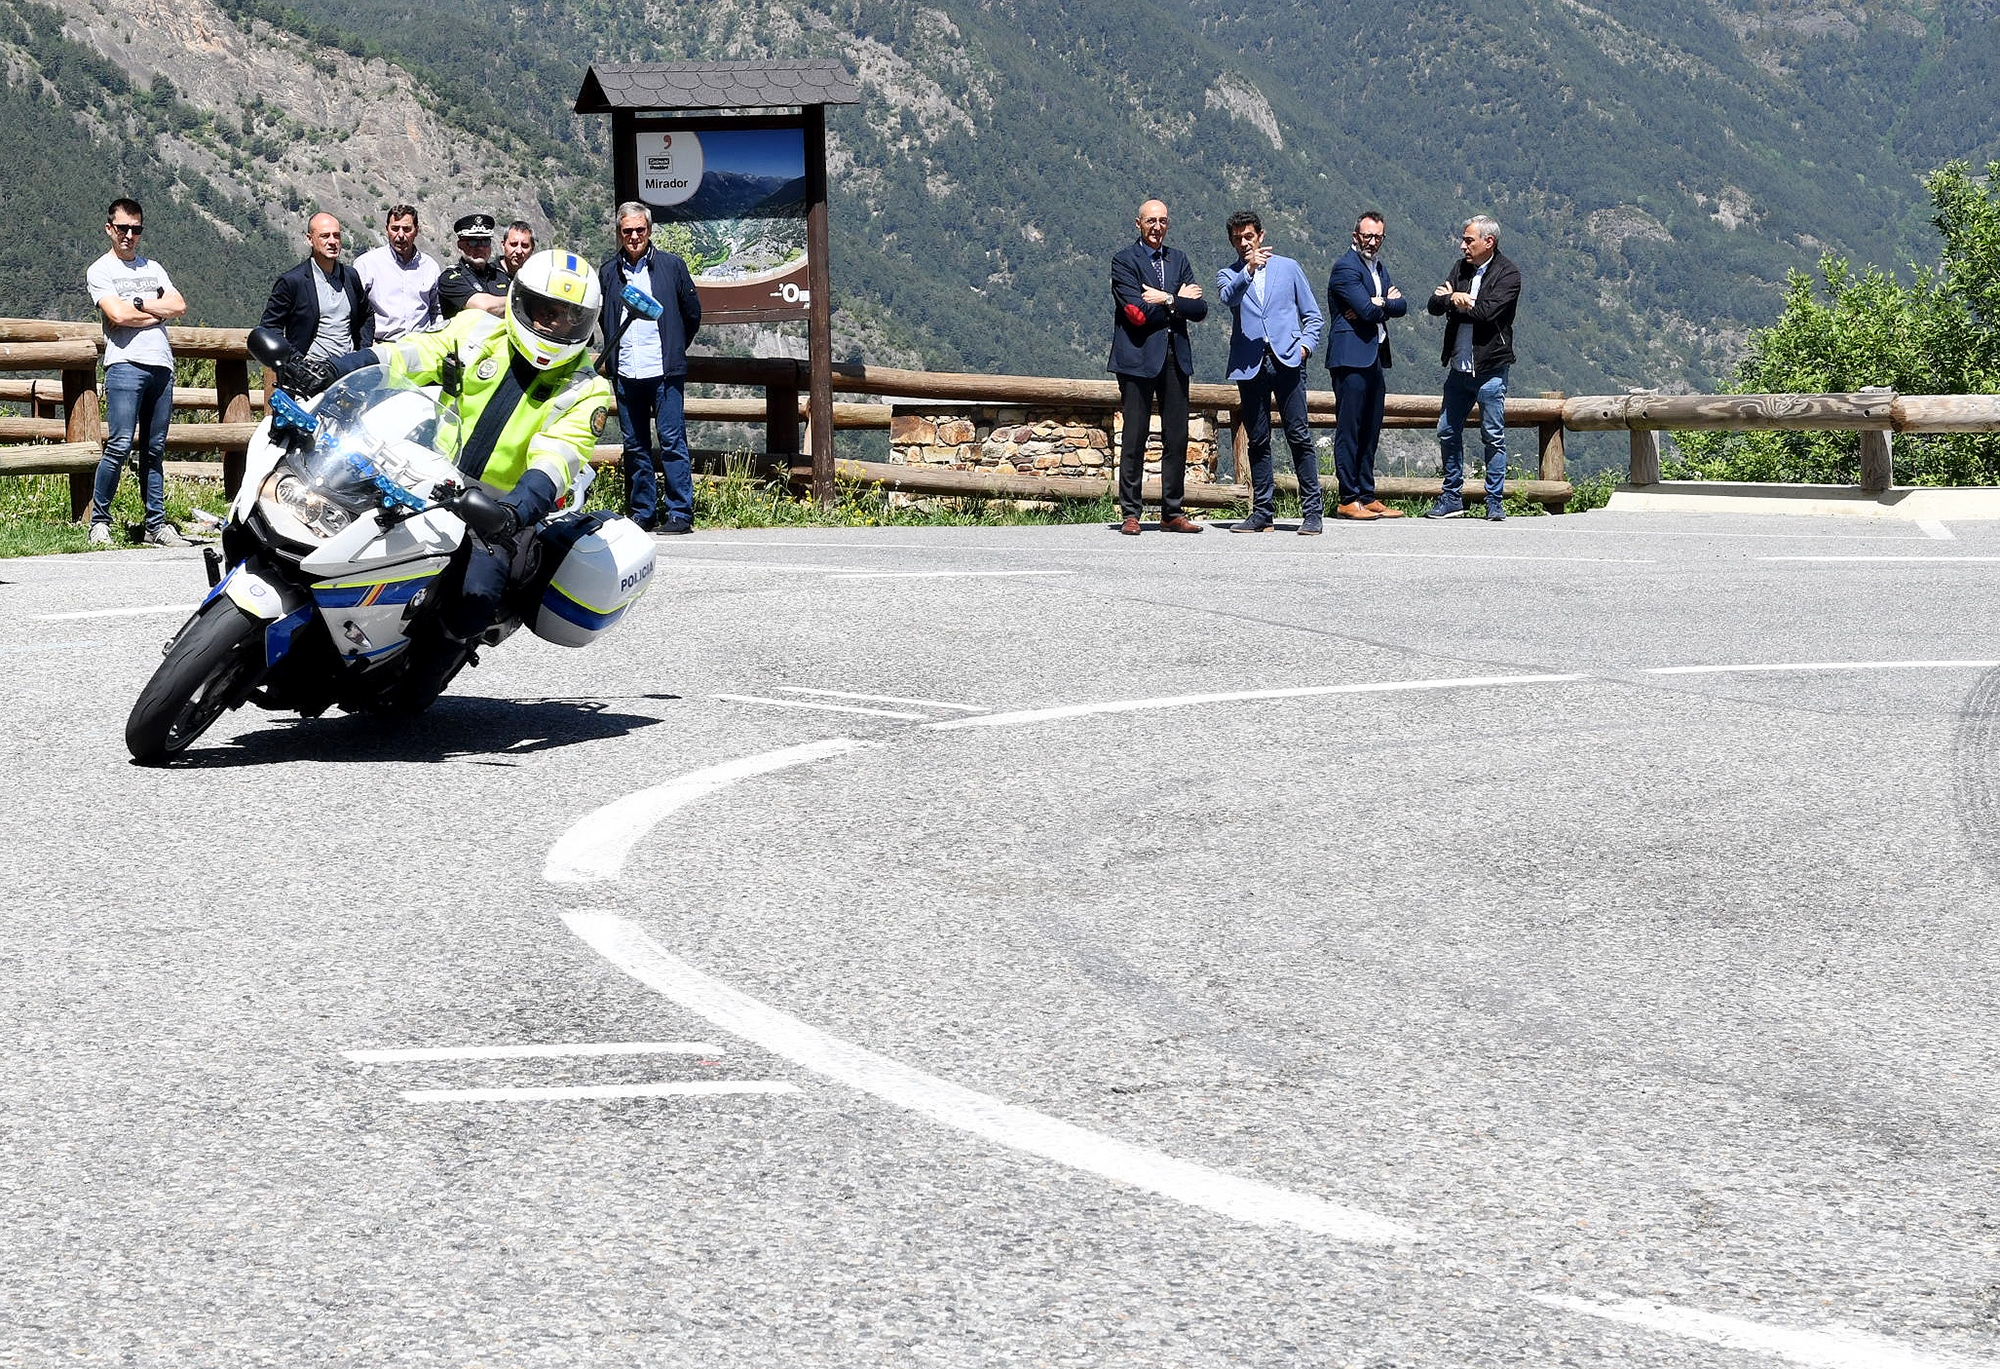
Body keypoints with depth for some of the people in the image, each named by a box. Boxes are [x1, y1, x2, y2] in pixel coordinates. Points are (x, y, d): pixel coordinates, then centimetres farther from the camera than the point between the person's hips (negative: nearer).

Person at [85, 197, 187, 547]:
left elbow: (179, 306, 7)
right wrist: (157, 310, 1)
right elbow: (117, 314, -10)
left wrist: (137, 304, -3)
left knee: (155, 450, 6)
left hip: (161, 364, 5)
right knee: (120, 445, -13)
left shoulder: (152, 268, 21)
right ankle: (99, 521, -6)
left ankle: (156, 525, 7)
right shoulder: (99, 271, 5)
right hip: (125, 363, -5)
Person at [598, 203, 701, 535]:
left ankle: (680, 513, -4)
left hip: (664, 371, -3)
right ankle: (642, 511, 14)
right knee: (634, 446, 7)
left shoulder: (671, 266, 3)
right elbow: (600, 317, 22)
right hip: (625, 372, 3)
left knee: (672, 442, -6)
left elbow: (692, 312, 11)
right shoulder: (608, 271, 9)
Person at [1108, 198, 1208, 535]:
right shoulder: (1124, 261, 0)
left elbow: (1200, 310, 6)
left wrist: (1166, 300, -8)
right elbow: (1137, 313, -13)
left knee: (1177, 439, 4)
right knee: (1134, 440, -5)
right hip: (1138, 357, -5)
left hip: (1175, 356, 5)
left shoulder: (1178, 259, 16)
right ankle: (1130, 514, 0)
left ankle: (1172, 513, 10)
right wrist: (1179, 301, -4)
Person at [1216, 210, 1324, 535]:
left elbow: (1313, 316, 16)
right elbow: (1229, 298, -12)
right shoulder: (1228, 275, 13)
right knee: (1257, 441, 4)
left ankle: (1311, 511, -6)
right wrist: (1248, 270, -26)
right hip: (1249, 364, 1)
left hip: (1286, 361, -1)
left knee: (1299, 435, -7)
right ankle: (1262, 512, 10)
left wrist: (1305, 345, -1)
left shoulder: (1288, 268, 14)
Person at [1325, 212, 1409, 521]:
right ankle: (1348, 501, -6)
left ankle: (1367, 497, 14)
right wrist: (1387, 302, 0)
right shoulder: (1346, 268, -9)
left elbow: (1401, 307, 6)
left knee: (1370, 431, 10)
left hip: (1374, 358, 9)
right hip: (1351, 356, -9)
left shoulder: (1378, 267, 19)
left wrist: (1377, 305, -11)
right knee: (1349, 429, -7)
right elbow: (1369, 311, -19)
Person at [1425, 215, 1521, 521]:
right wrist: (1453, 298, -18)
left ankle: (1494, 503, 7)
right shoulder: (1461, 268, 11)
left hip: (1490, 369, -6)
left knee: (1494, 436, 0)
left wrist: (1455, 300, -6)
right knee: (1448, 433, 10)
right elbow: (1433, 305, 3)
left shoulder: (1508, 274, -7)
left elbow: (1487, 311, -20)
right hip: (1458, 367, 6)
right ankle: (1451, 498, 20)